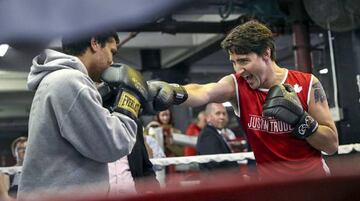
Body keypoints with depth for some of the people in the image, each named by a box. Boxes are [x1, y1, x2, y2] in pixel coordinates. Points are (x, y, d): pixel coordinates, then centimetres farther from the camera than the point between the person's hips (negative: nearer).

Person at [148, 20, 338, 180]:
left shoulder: (307, 84, -10)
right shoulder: (236, 85, -10)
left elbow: (332, 145, -7)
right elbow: (204, 92, -32)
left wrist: (300, 120, -23)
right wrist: (175, 92, -52)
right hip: (272, 185, 1)